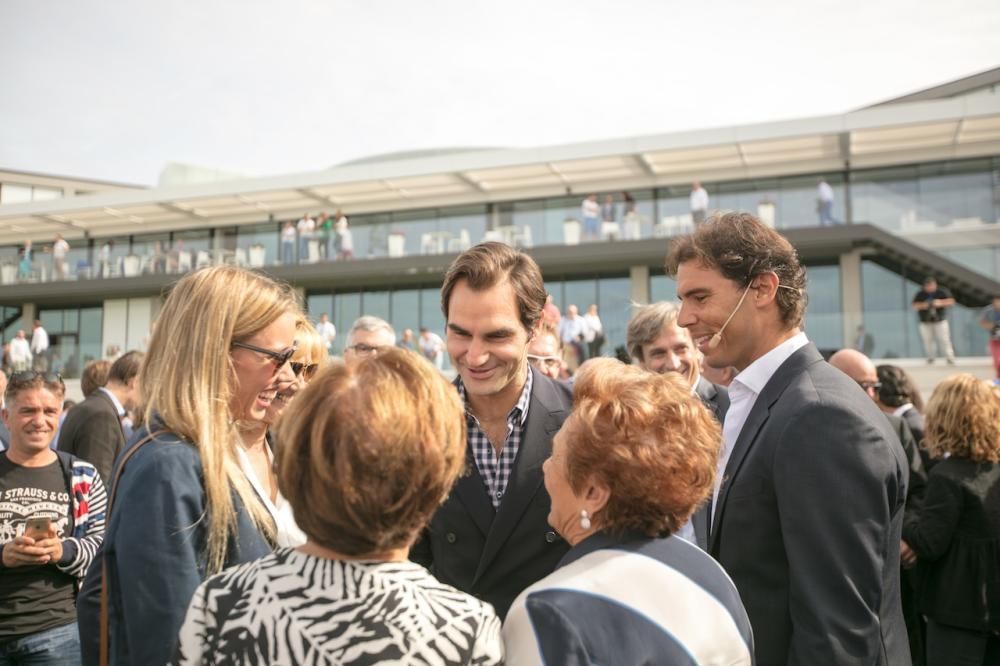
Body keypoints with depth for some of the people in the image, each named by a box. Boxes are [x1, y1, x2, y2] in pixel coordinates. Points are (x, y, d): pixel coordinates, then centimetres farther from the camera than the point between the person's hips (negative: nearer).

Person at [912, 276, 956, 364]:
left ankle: (950, 358, -2)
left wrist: (941, 303, -18)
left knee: (944, 340, -5)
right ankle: (930, 358, 16)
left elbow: (951, 301, -1)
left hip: (940, 321, -1)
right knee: (928, 340, 2)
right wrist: (922, 305, -18)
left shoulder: (942, 292, -1)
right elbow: (914, 305, 1)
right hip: (925, 322, 1)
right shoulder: (920, 294, 1)